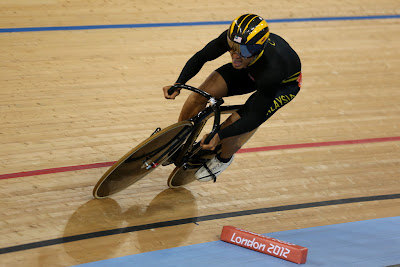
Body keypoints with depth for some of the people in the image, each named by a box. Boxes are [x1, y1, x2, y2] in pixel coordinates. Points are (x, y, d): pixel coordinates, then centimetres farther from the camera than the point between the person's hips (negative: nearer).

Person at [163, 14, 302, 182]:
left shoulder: (272, 69, -44)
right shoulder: (231, 38, -33)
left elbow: (257, 117, -36)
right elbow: (200, 57, -14)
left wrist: (219, 136, -42)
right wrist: (177, 85, -27)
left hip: (284, 84, -5)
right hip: (250, 69, 5)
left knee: (232, 127, -20)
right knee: (200, 95, -15)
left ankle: (224, 158, 16)